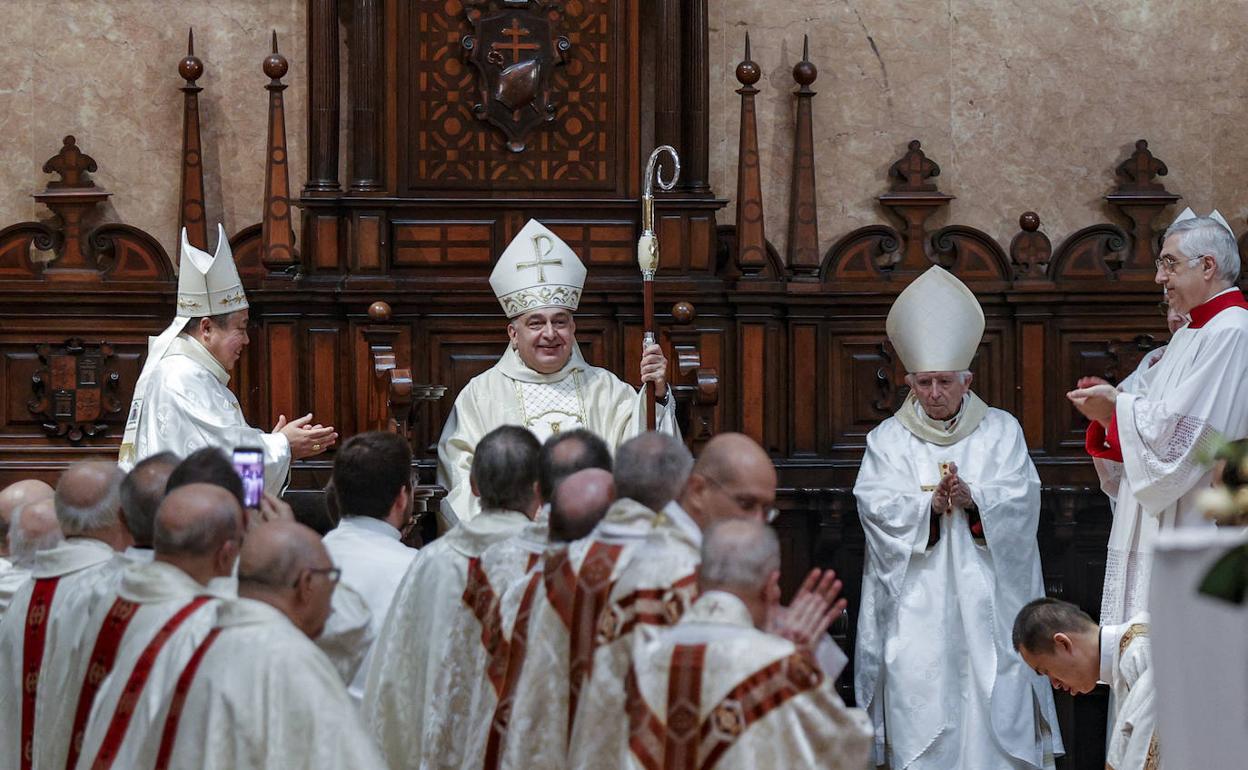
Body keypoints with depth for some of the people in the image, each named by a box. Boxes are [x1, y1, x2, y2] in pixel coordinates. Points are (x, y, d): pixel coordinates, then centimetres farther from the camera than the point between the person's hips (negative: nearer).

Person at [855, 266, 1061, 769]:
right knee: (918, 697, -9)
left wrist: (971, 499, -20)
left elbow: (1021, 497, -2)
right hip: (917, 596, 0)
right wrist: (929, 504, -21)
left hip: (985, 594, 0)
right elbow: (875, 503, -5)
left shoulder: (1001, 432, 11)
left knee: (996, 699, -7)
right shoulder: (888, 439, 10)